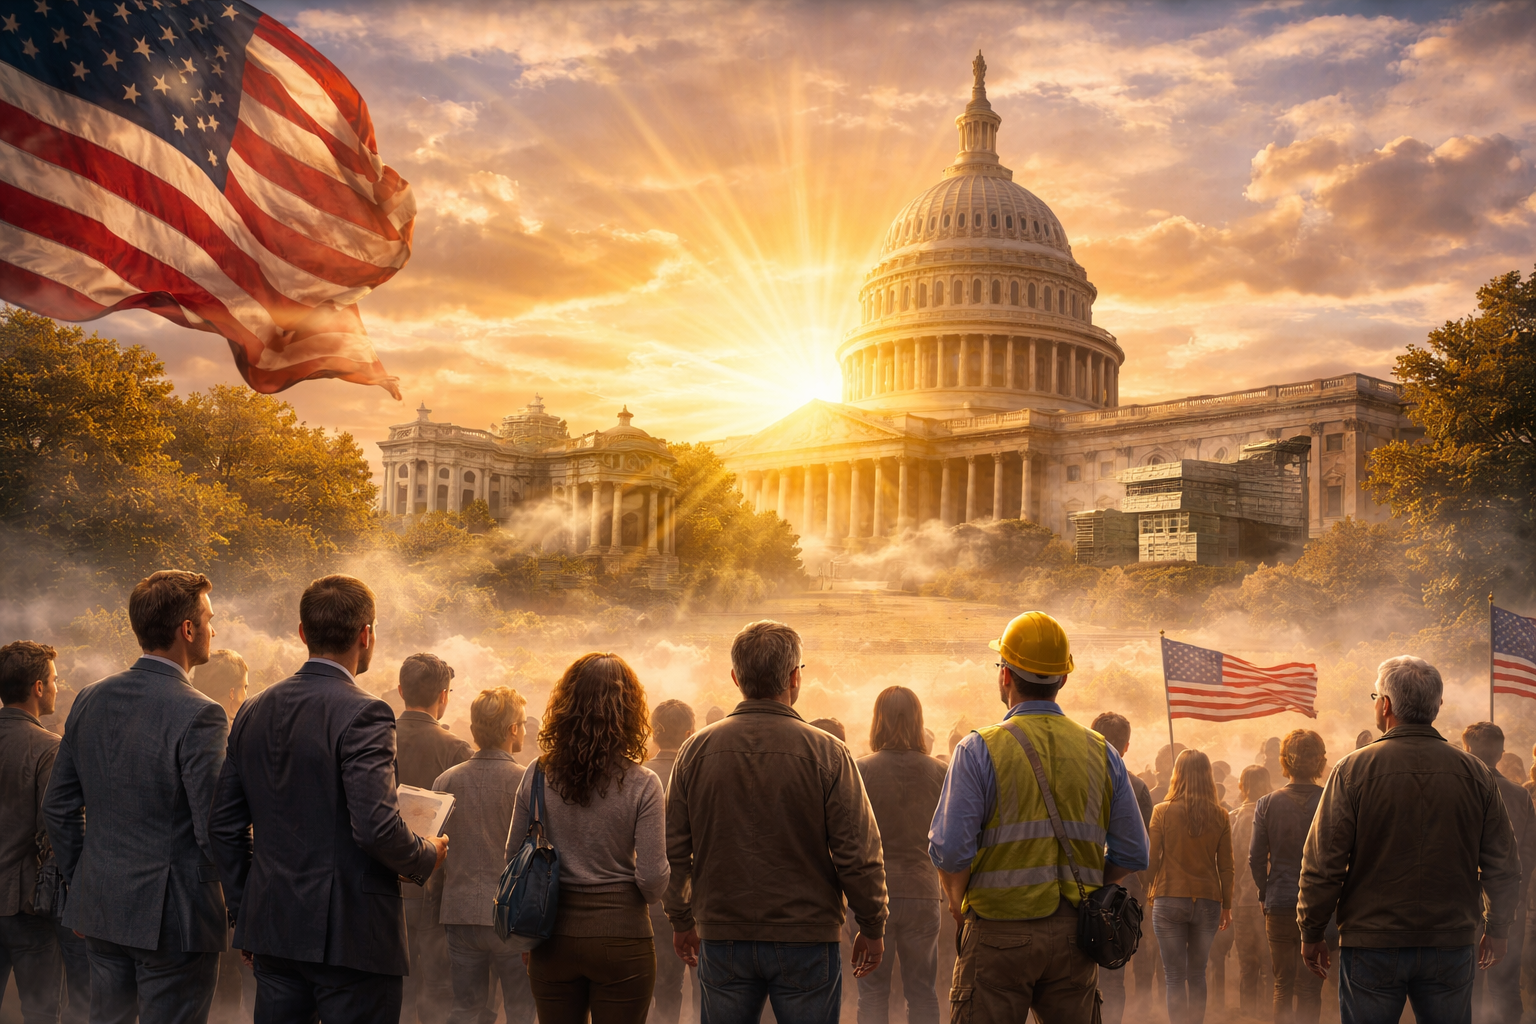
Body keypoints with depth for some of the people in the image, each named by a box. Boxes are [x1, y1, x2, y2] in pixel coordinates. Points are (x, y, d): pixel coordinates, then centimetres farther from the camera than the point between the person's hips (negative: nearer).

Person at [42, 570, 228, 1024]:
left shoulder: (90, 700, 4)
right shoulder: (197, 715, -18)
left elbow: (58, 807, 10)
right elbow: (216, 829, -19)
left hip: (101, 910, 7)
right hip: (174, 917, -7)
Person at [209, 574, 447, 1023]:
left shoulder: (253, 712, 7)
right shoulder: (363, 713, -15)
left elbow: (224, 825, 11)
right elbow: (376, 826, -23)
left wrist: (244, 913, 20)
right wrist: (427, 856, -3)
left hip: (272, 927, 7)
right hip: (352, 935, -7)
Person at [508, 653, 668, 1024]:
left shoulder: (537, 777, -3)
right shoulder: (642, 784, -11)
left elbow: (513, 857, 6)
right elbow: (652, 879, -13)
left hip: (553, 939, 3)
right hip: (621, 937, -3)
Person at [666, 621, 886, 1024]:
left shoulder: (696, 750, -1)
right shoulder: (827, 753, -10)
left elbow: (674, 850, 5)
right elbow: (858, 855, -9)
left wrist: (681, 921, 17)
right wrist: (873, 928, 4)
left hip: (722, 941, 3)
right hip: (807, 940, -2)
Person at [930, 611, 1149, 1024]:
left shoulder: (979, 750, -6)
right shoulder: (1102, 753, 7)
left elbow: (949, 849, -11)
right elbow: (1132, 853, 7)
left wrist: (959, 903, 6)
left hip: (999, 931, -4)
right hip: (1075, 932, 4)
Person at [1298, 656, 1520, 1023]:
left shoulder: (1353, 769, -8)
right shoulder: (1475, 773, 1)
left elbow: (1322, 864, -8)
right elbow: (1503, 866, 6)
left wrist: (1311, 934, 3)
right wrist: (1497, 930, 20)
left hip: (1371, 943, -2)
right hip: (1451, 944, 3)